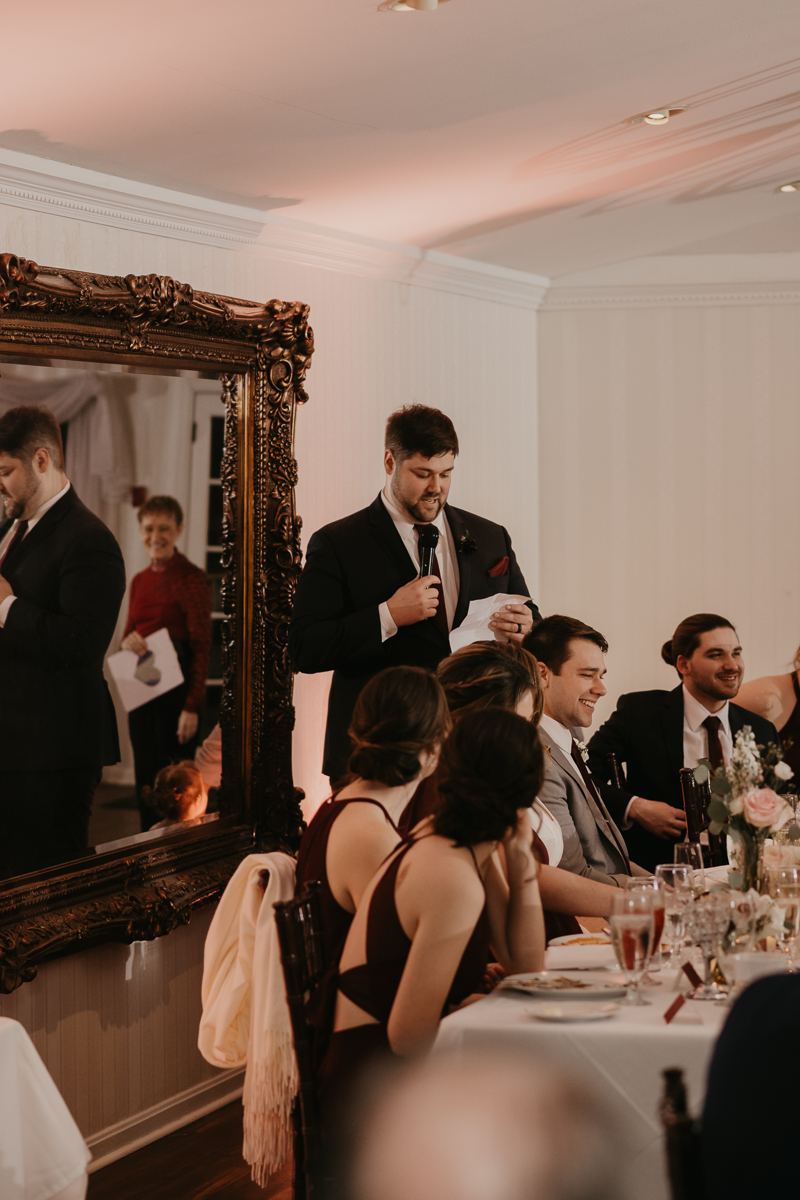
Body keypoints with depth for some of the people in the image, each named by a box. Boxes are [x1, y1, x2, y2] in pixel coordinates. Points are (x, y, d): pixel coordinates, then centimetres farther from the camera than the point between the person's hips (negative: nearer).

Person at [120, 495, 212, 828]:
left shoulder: (191, 578, -9)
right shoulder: (139, 581, 12)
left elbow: (201, 645, -12)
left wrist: (192, 706, -18)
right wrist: (127, 640, -7)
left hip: (176, 687, -6)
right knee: (145, 776, 9)